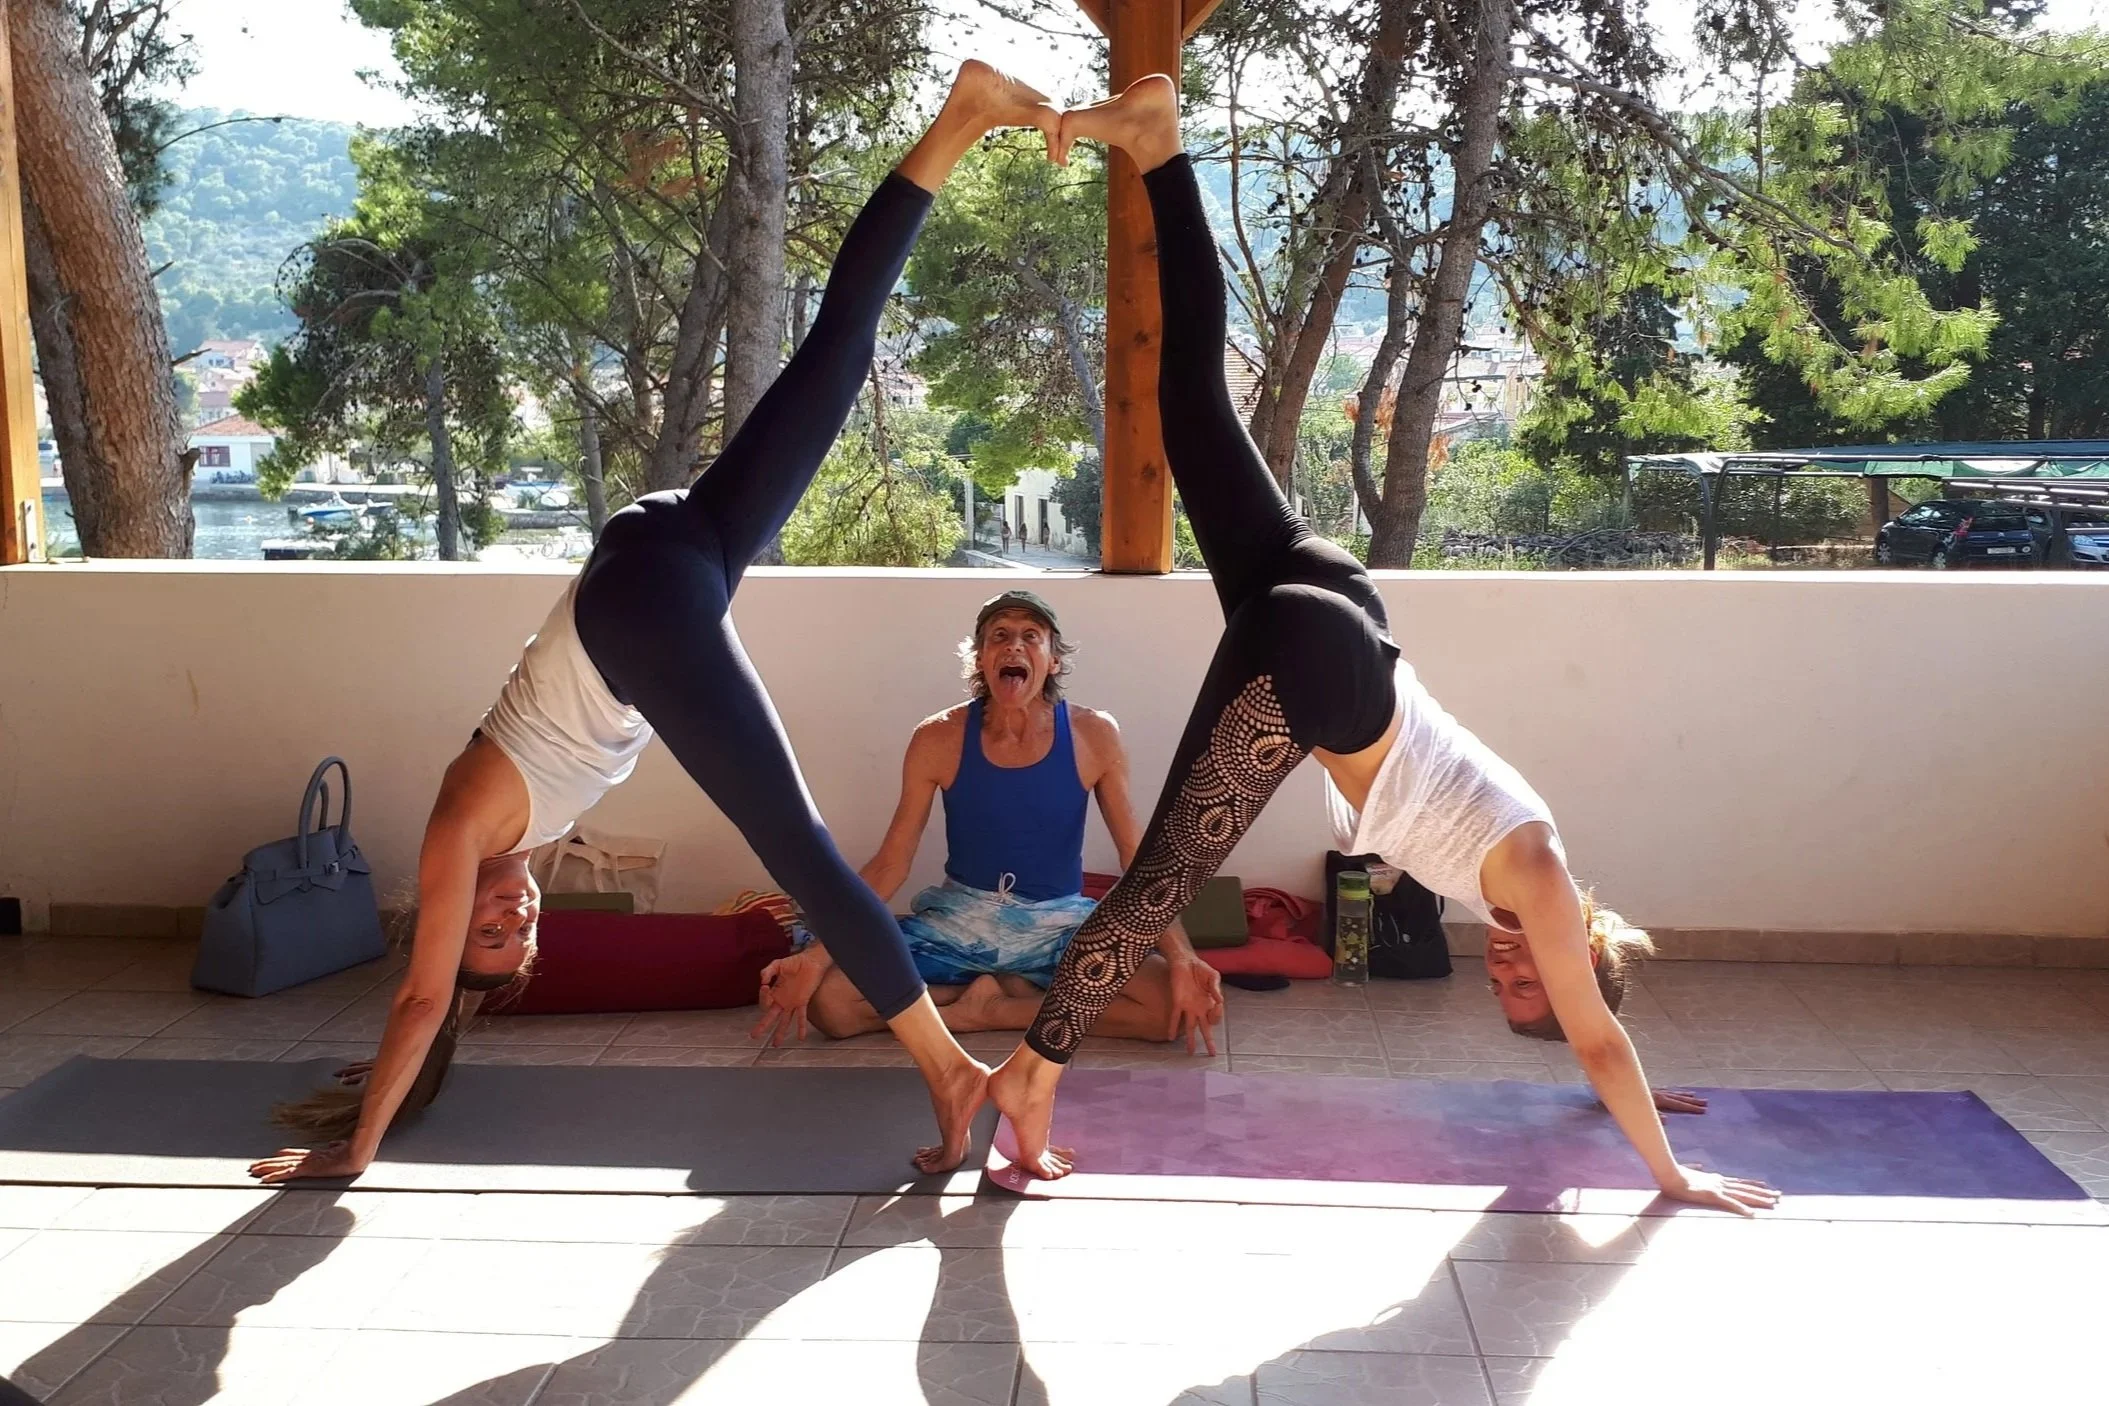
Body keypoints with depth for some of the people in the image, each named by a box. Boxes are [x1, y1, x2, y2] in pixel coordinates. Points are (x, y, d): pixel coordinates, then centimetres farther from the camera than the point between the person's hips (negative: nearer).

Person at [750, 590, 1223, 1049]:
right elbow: (890, 864, -6)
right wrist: (816, 956, -19)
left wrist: (1181, 958, -26)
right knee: (828, 999, -23)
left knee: (1184, 1004, -25)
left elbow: (1140, 859, -8)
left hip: (1060, 923, 0)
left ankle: (990, 1009, -11)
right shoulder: (938, 740, -9)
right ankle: (1017, 990, -8)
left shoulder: (1094, 736, -10)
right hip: (959, 919, 0)